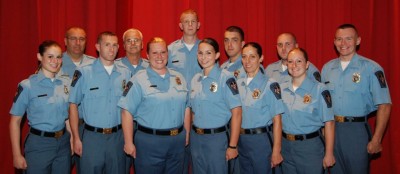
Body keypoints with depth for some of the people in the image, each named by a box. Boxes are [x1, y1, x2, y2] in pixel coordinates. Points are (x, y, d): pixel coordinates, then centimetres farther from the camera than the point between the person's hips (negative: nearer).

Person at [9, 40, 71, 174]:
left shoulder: (67, 83, 1)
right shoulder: (27, 86, -10)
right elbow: (15, 121, -6)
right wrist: (17, 155, -7)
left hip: (64, 143, 4)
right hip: (39, 144, -4)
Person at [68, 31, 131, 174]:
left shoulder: (126, 73, 5)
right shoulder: (83, 73, -5)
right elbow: (73, 105, -3)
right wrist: (76, 138, -5)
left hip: (118, 136, 3)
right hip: (92, 136, -3)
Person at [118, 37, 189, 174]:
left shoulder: (179, 78, 8)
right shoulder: (138, 80, -8)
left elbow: (186, 108, 13)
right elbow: (127, 112, -11)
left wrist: (186, 134, 10)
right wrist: (129, 143, -13)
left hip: (177, 141, 5)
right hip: (149, 141, -4)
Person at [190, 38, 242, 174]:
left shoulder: (226, 78, -11)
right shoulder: (195, 79, 7)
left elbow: (236, 112, -14)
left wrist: (232, 146, -16)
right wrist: (194, 133, 6)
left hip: (217, 137, -5)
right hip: (196, 138, 6)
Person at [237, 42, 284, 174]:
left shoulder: (269, 85, -11)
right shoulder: (238, 83, 4)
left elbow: (277, 120, -12)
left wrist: (276, 151, -15)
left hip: (260, 140, -5)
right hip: (241, 140, 5)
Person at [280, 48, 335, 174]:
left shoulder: (319, 90, -11)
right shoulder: (281, 89, 2)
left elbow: (328, 122, -10)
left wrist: (329, 153, -11)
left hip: (310, 146, -4)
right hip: (286, 145, 4)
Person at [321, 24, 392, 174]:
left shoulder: (371, 68, -8)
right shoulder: (327, 68, 5)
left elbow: (384, 105, -10)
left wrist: (376, 140, -13)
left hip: (356, 130, -4)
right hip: (330, 129, 4)